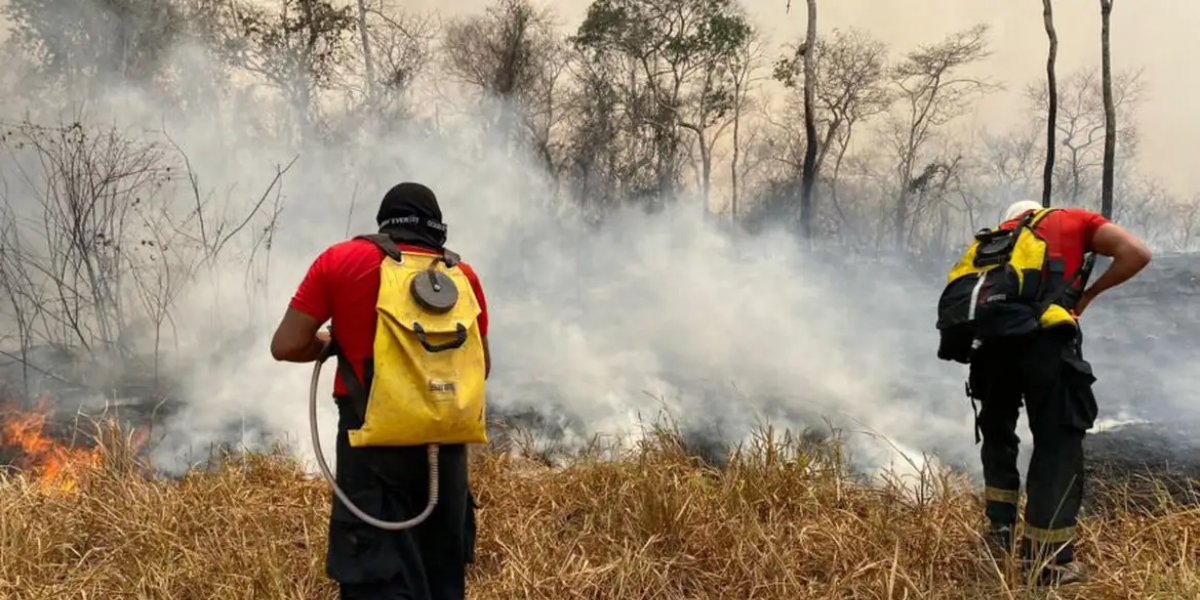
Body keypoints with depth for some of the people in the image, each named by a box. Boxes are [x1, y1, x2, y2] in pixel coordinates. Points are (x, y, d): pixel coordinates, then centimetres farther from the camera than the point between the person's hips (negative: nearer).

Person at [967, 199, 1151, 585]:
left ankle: (1001, 532, 22)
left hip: (992, 336, 4)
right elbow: (1137, 254, 10)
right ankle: (1049, 561, -1)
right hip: (1045, 336, -4)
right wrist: (1089, 294, 20)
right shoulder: (1074, 220, 24)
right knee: (1058, 443, 1)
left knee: (997, 434, 24)